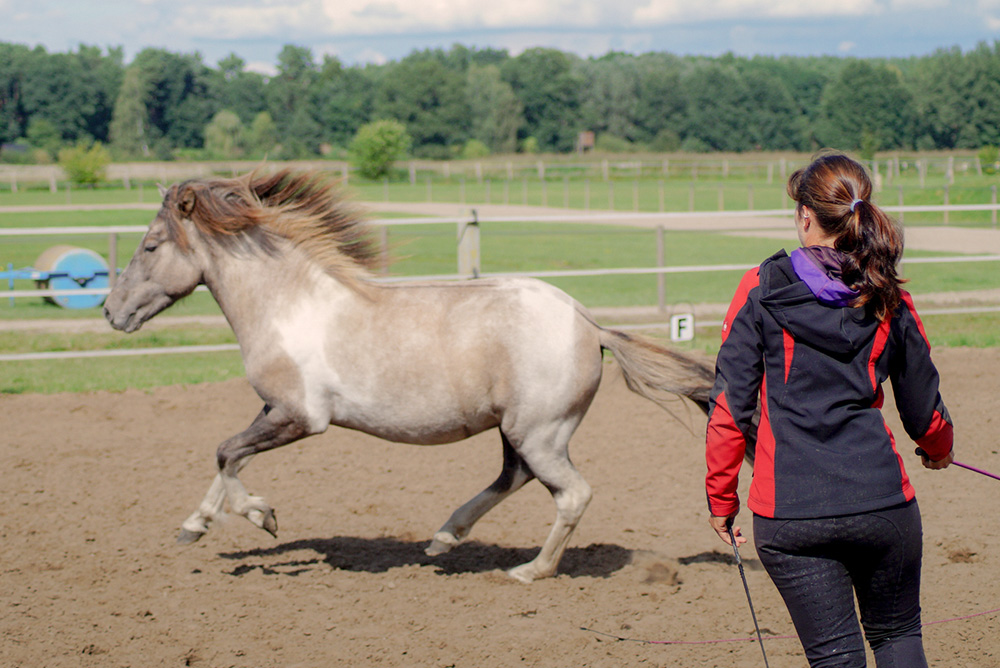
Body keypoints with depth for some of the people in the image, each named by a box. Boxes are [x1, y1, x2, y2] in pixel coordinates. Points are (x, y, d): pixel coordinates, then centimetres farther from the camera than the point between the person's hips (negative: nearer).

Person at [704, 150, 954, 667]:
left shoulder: (762, 289, -3)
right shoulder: (889, 300, 4)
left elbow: (730, 405, -4)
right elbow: (924, 412, 12)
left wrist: (721, 498, 8)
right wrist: (938, 450, 36)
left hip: (788, 512, -1)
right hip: (883, 501, 2)